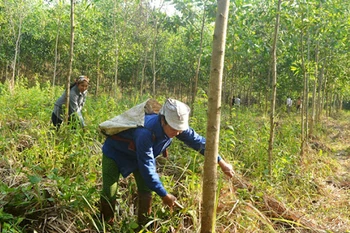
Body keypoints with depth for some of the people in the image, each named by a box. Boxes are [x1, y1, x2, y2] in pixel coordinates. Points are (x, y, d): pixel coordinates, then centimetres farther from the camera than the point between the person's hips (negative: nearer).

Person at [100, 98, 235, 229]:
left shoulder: (176, 126, -25)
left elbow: (198, 141, -10)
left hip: (138, 154, 6)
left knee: (146, 191, -1)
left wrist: (221, 163, -6)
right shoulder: (145, 133, -45)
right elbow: (147, 169, -37)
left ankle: (143, 226, 16)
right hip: (115, 151, -6)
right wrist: (164, 195, -28)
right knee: (109, 193, -10)